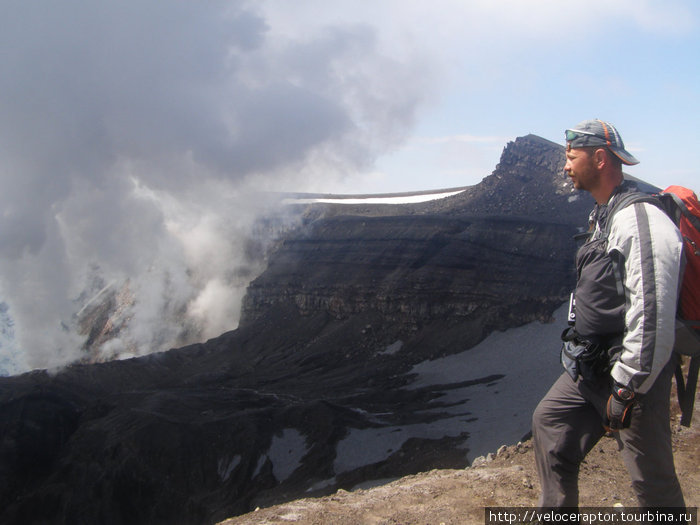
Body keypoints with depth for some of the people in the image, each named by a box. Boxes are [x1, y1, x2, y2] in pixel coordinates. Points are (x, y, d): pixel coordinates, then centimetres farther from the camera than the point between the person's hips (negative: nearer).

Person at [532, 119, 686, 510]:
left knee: (653, 480, 1)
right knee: (549, 421, 16)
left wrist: (625, 389, -22)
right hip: (590, 368, 10)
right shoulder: (604, 217, 12)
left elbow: (653, 320, -26)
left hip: (629, 375, -10)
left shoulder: (643, 222, -22)